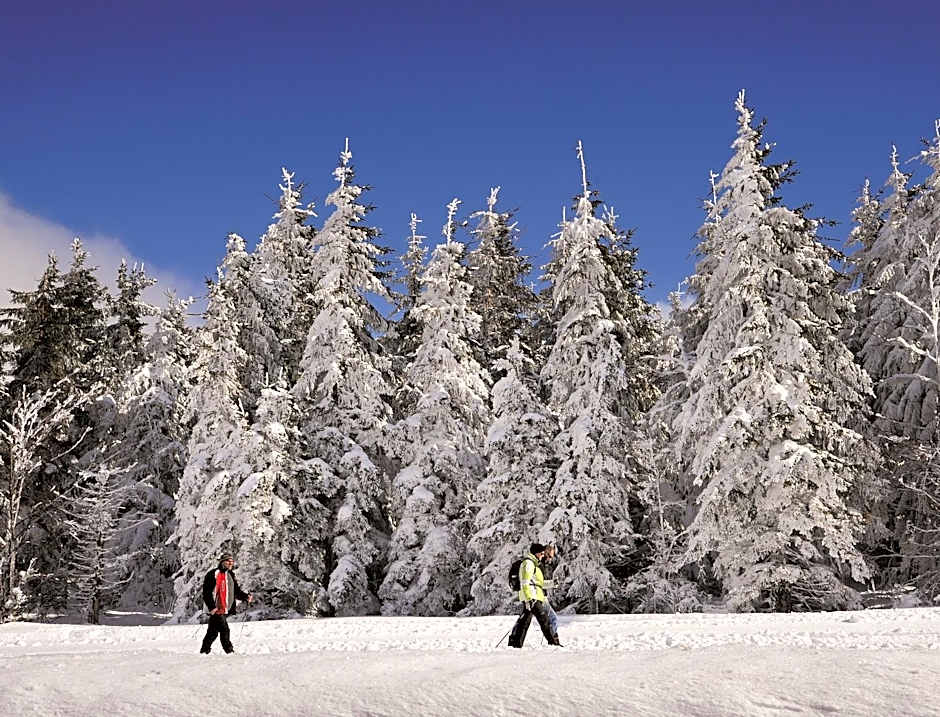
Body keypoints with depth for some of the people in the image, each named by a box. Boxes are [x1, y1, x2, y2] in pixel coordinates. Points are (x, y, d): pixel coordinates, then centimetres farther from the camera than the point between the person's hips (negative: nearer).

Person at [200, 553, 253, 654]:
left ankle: (204, 651, 25)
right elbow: (206, 592, -13)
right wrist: (212, 607, -20)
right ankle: (229, 651, -7)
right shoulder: (213, 574, -10)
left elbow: (236, 590, 17)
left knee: (213, 632, 14)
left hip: (225, 609, 8)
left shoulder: (230, 575, 14)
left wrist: (246, 597, 0)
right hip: (216, 609, -8)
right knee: (224, 630, -11)